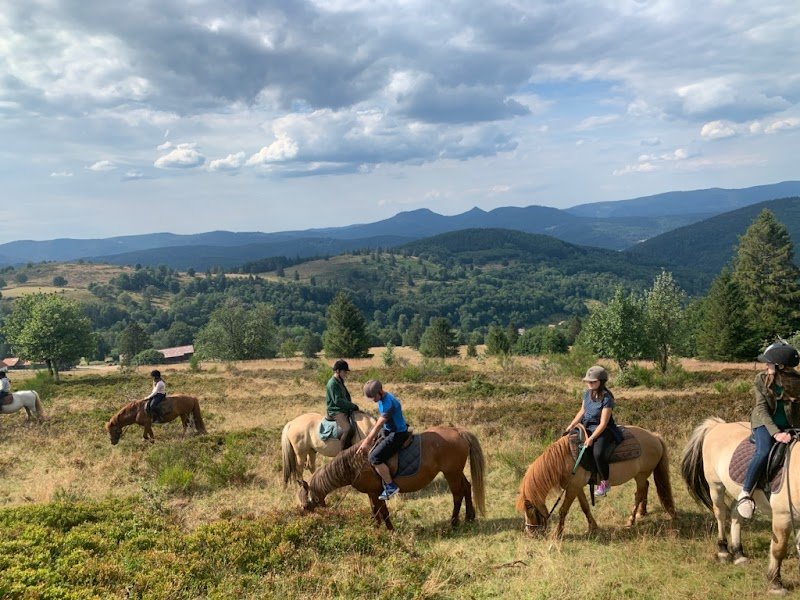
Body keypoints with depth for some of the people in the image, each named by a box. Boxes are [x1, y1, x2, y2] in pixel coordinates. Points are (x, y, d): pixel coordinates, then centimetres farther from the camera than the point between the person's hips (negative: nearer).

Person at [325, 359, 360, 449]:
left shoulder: (340, 382, 16)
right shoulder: (332, 383, -13)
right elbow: (337, 401, -21)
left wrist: (352, 406, 8)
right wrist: (352, 406, -16)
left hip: (344, 410, 11)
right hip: (335, 412, -11)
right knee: (349, 429, -31)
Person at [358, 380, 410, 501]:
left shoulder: (388, 402, -25)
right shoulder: (382, 399, 6)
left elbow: (379, 425, -25)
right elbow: (379, 421, 14)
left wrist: (367, 442, -21)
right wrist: (369, 438, 9)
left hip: (398, 434, -11)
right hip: (388, 431, 11)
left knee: (374, 458, -22)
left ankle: (391, 486, -10)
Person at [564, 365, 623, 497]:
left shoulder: (606, 398, -20)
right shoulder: (587, 393, 2)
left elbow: (603, 423, -21)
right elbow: (582, 411, 13)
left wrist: (591, 438, -27)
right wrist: (571, 425, 1)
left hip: (603, 430, -8)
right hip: (587, 427, 8)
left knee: (598, 453, -32)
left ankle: (605, 482, -9)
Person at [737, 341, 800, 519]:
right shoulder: (761, 379, -9)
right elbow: (762, 409, -14)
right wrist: (775, 433, -26)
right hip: (765, 423, -2)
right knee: (764, 452, -28)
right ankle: (745, 493, -16)